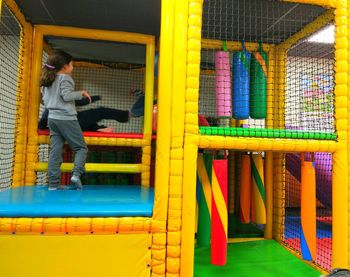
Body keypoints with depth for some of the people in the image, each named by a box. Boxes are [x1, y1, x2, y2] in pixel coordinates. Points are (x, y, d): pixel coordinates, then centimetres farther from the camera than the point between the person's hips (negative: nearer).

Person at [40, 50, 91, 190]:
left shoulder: (46, 80, 18)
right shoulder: (65, 78, -5)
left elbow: (45, 100, 20)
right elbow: (67, 95, -17)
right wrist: (81, 93, -4)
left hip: (52, 118, 8)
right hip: (66, 118, -7)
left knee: (55, 151, 4)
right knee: (81, 147, 1)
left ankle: (54, 183, 3)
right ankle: (76, 174, -18)